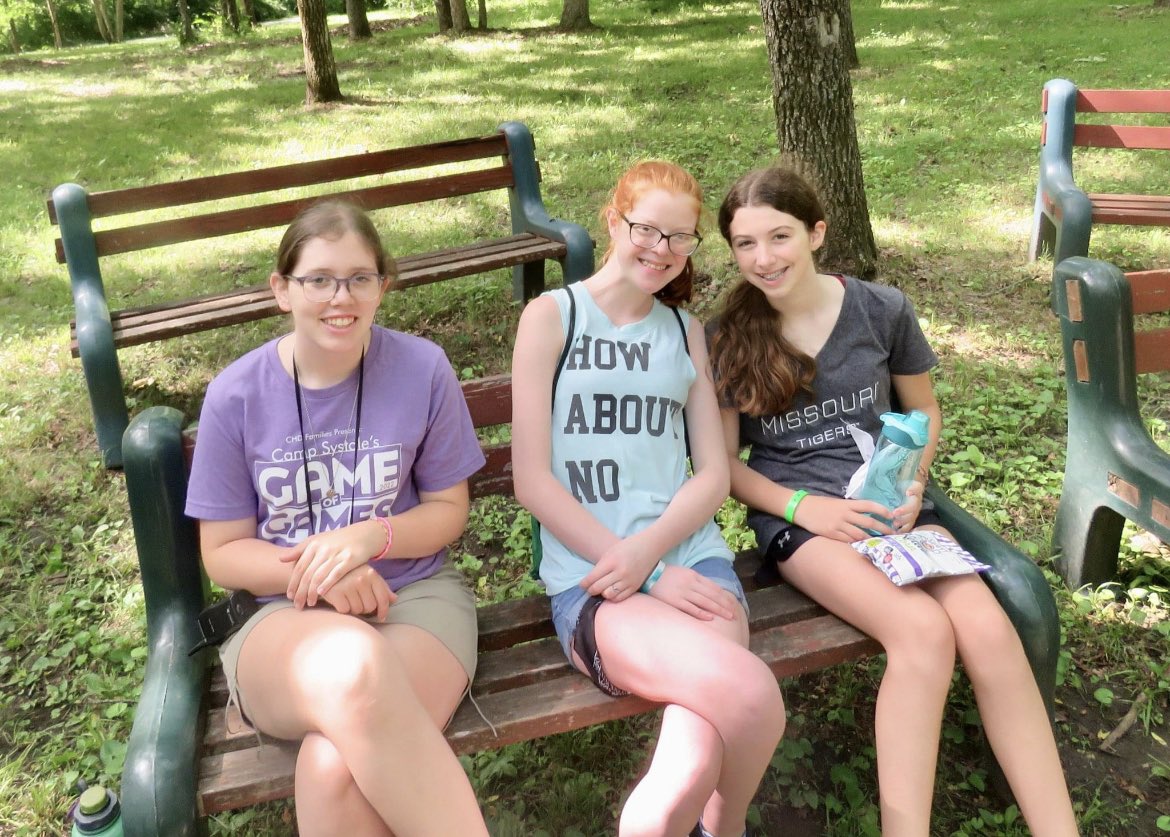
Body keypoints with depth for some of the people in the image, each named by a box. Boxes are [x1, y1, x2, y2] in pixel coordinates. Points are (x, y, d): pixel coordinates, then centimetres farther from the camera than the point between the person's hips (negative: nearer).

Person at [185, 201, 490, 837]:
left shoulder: (422, 368, -3)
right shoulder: (236, 395, -2)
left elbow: (448, 509, 7)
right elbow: (222, 553, 5)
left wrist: (371, 537, -13)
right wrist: (313, 573, -14)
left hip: (414, 596, 0)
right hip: (286, 618, 1)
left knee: (338, 767, -32)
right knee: (351, 666, -37)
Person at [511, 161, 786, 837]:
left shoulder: (684, 331, 18)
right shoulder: (553, 315, 5)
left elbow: (714, 473, 11)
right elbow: (533, 480, -3)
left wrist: (647, 550, -10)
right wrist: (655, 577, -10)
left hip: (692, 558, 3)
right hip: (590, 577, -3)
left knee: (693, 771, -26)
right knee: (753, 697, -29)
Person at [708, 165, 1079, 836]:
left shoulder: (883, 310, 3)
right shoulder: (728, 340, 0)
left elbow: (925, 411, 16)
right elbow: (725, 460, 2)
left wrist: (911, 486, -4)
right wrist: (805, 506, -14)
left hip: (891, 502, 2)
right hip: (797, 513, -2)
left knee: (989, 629, -25)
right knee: (924, 631, -30)